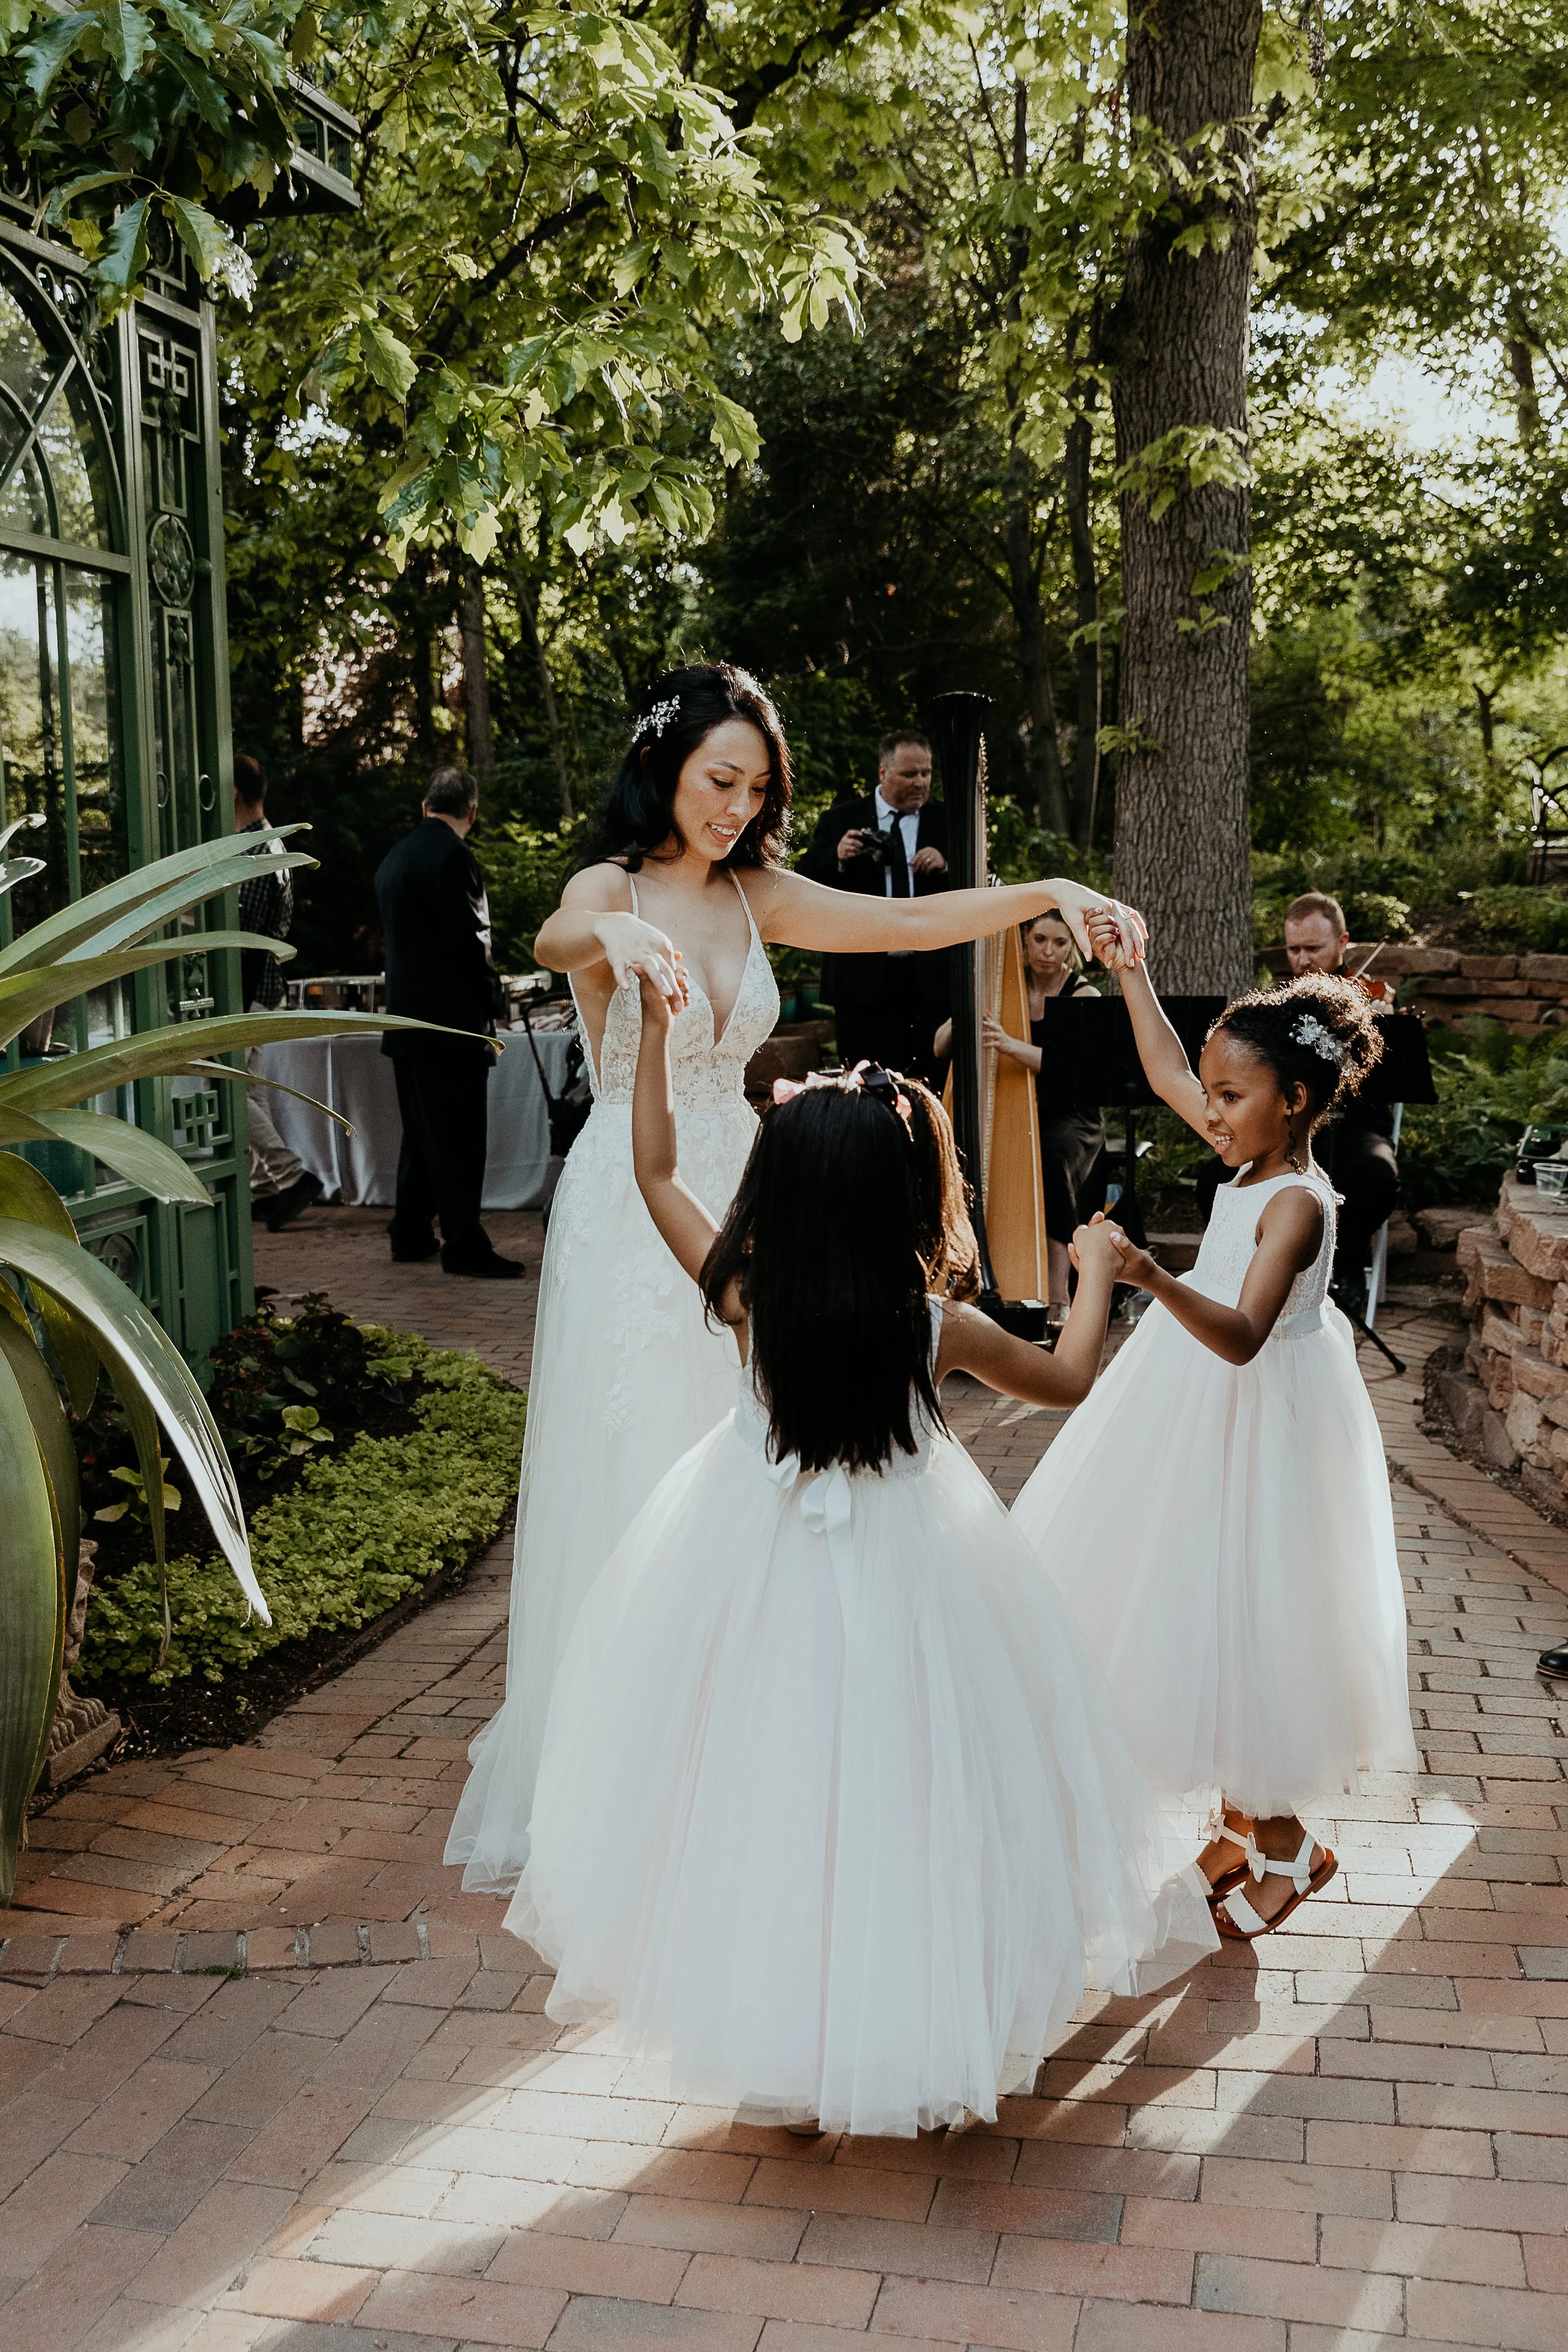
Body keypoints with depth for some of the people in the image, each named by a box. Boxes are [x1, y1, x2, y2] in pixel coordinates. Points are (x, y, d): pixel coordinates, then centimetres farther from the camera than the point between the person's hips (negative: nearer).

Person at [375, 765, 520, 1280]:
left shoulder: (395, 857, 14)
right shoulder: (451, 853, -13)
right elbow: (467, 938, -18)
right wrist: (486, 1002, -7)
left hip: (405, 1015, 9)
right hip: (450, 1016, -9)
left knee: (421, 1130, 16)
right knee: (459, 1136, -5)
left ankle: (410, 1234, 22)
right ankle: (464, 1244, -4)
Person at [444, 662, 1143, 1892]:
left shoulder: (754, 894, 7)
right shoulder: (614, 887, -9)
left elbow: (906, 922, 1)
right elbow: (553, 937, -32)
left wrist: (1044, 895, -12)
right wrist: (613, 934, -56)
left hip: (732, 1202, 5)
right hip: (630, 1216, -5)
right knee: (630, 1479, 1)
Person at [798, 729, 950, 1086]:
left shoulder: (946, 821, 9)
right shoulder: (843, 819, 7)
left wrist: (945, 866, -14)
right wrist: (837, 858, -15)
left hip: (932, 979, 0)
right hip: (865, 980, 0)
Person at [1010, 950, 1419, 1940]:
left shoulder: (1297, 1203, -24)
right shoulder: (1257, 1157, 1)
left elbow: (1243, 1336, -36)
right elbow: (1167, 1069, 15)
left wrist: (1154, 1278, -51)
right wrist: (1131, 969, 12)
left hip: (1259, 1424, -9)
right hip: (1201, 1412, 9)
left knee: (1244, 1622, 0)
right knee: (1207, 1615, 17)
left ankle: (1284, 1843, 18)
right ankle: (1239, 1820, 31)